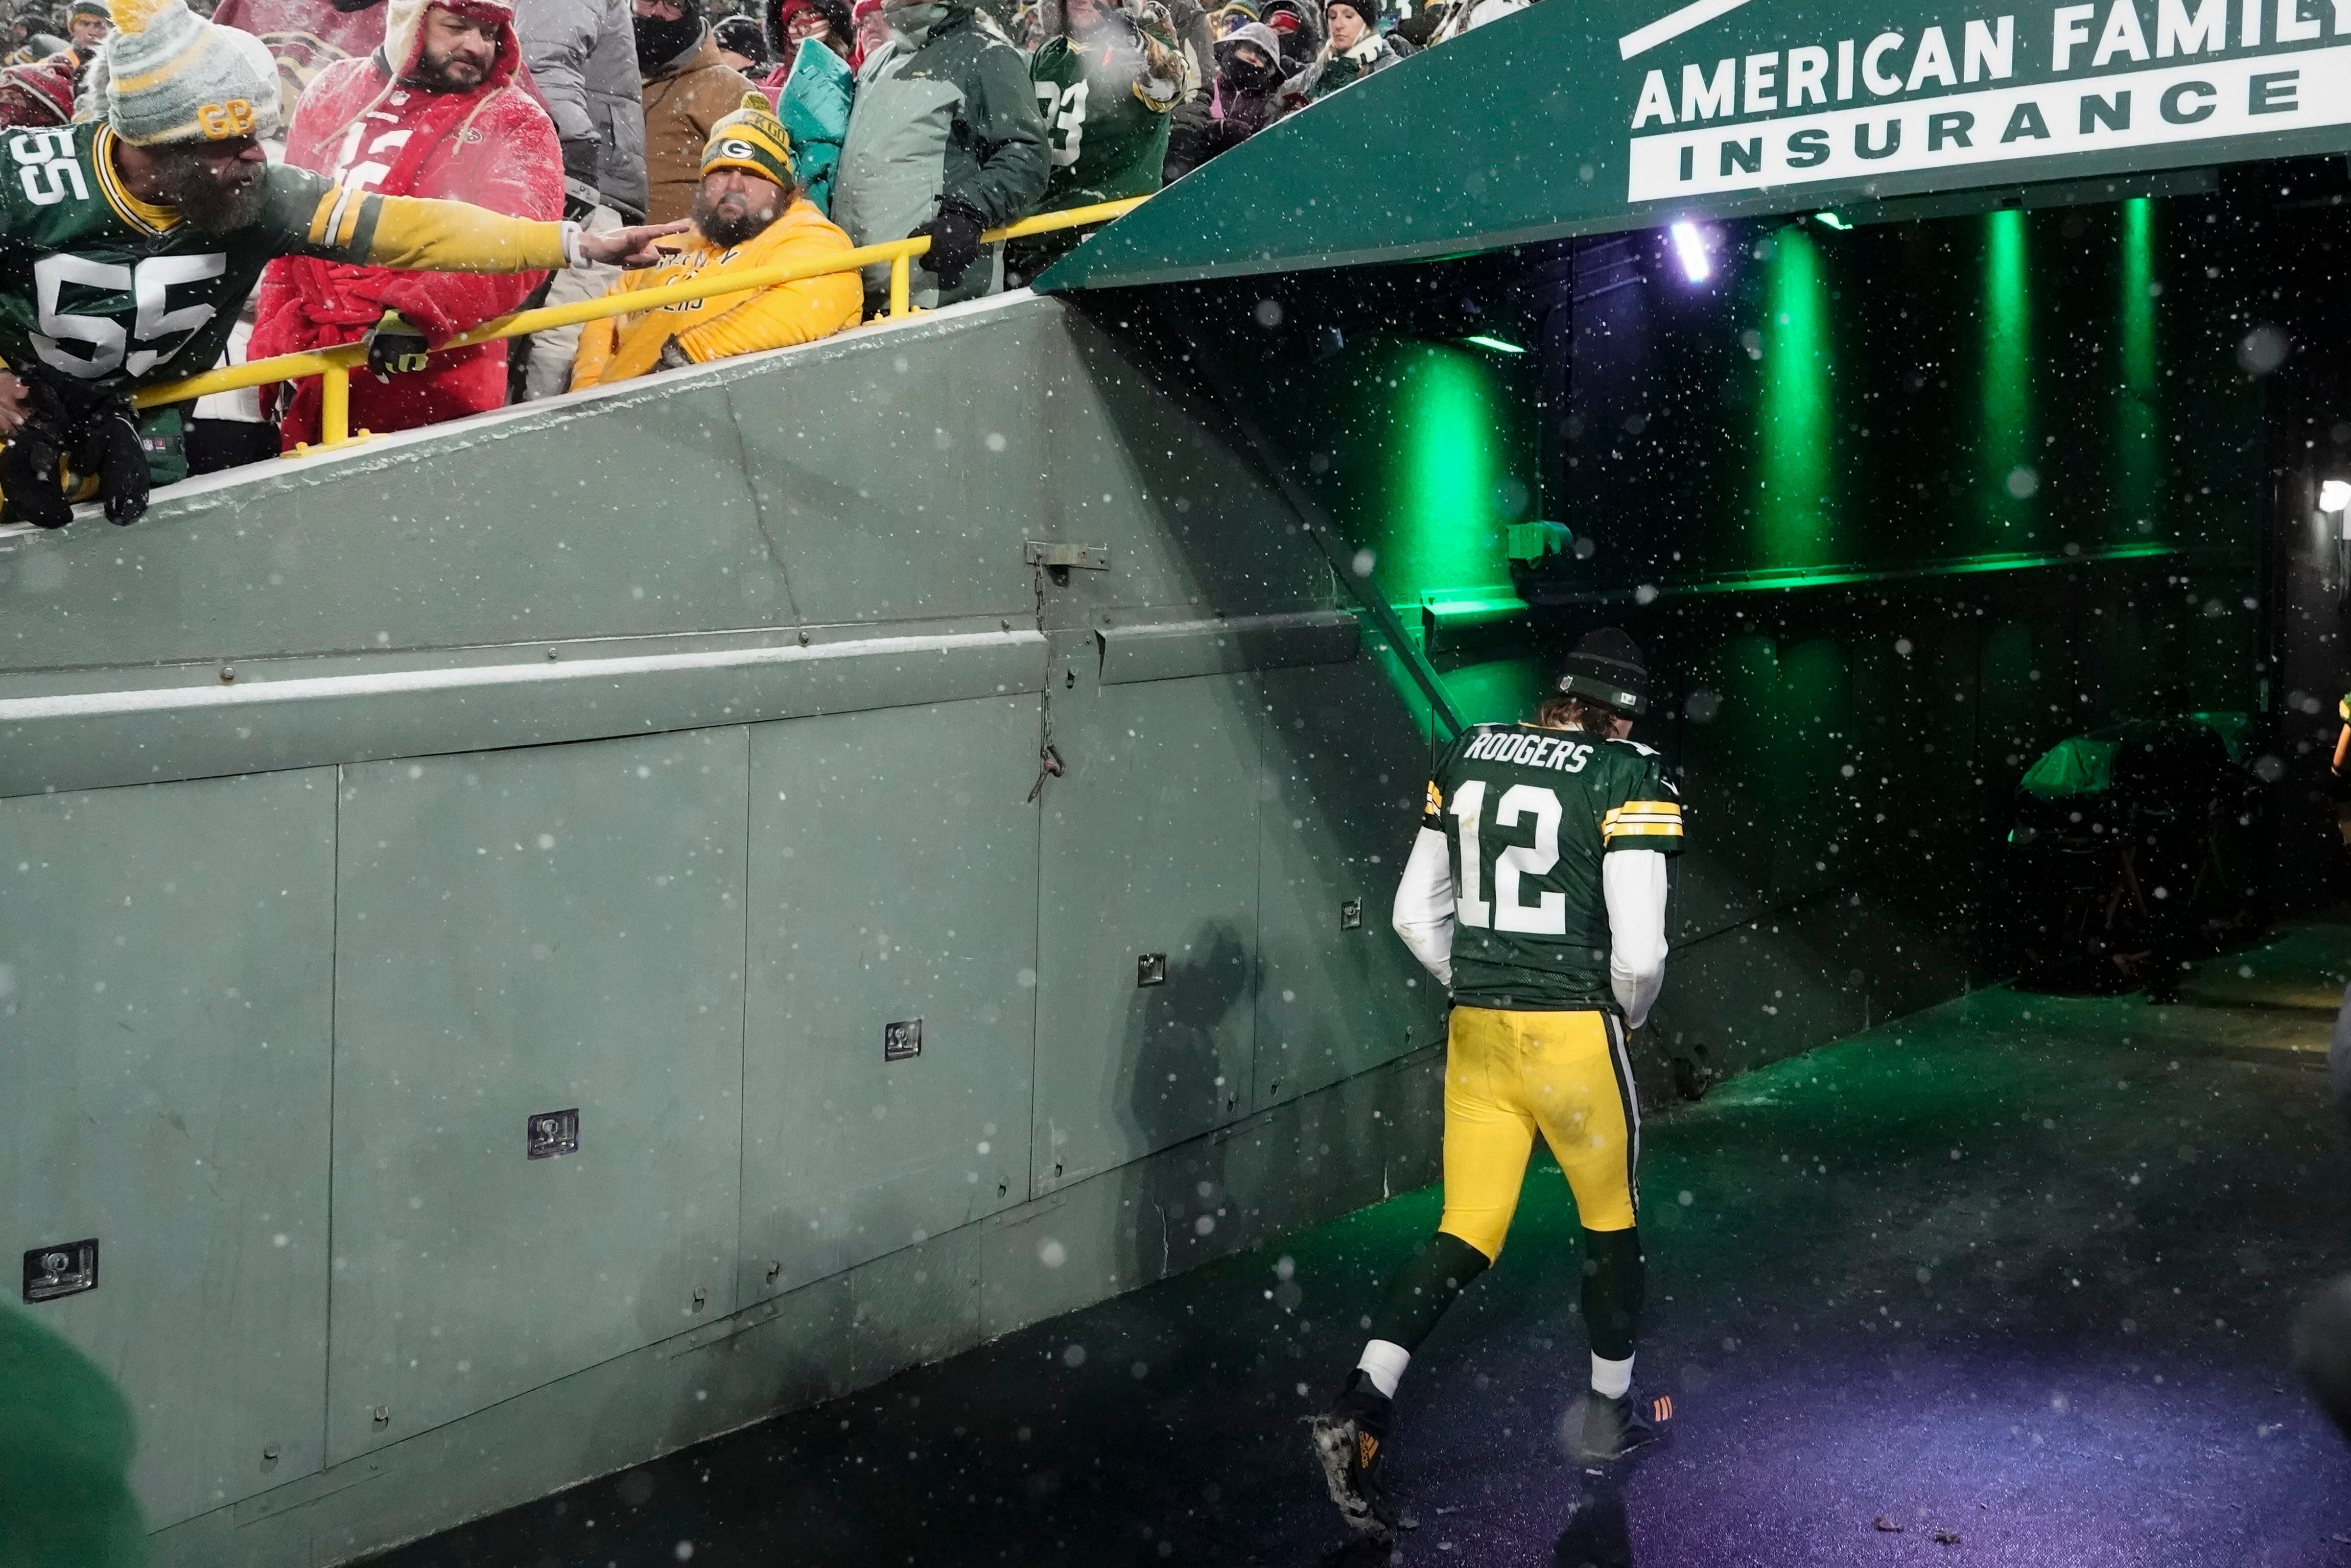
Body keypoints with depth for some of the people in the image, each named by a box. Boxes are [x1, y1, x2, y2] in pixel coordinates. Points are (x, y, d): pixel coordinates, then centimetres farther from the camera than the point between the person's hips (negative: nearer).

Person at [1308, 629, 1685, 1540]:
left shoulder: (1468, 755, 7)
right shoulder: (1629, 778, -9)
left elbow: (1415, 915, 10)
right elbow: (1638, 951, -15)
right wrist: (1630, 1014, 6)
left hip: (1475, 1031, 4)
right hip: (1575, 1035, -4)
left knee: (1467, 1234, 10)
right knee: (1609, 1217, 19)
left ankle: (1362, 1403, -8)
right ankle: (1607, 1415, 34)